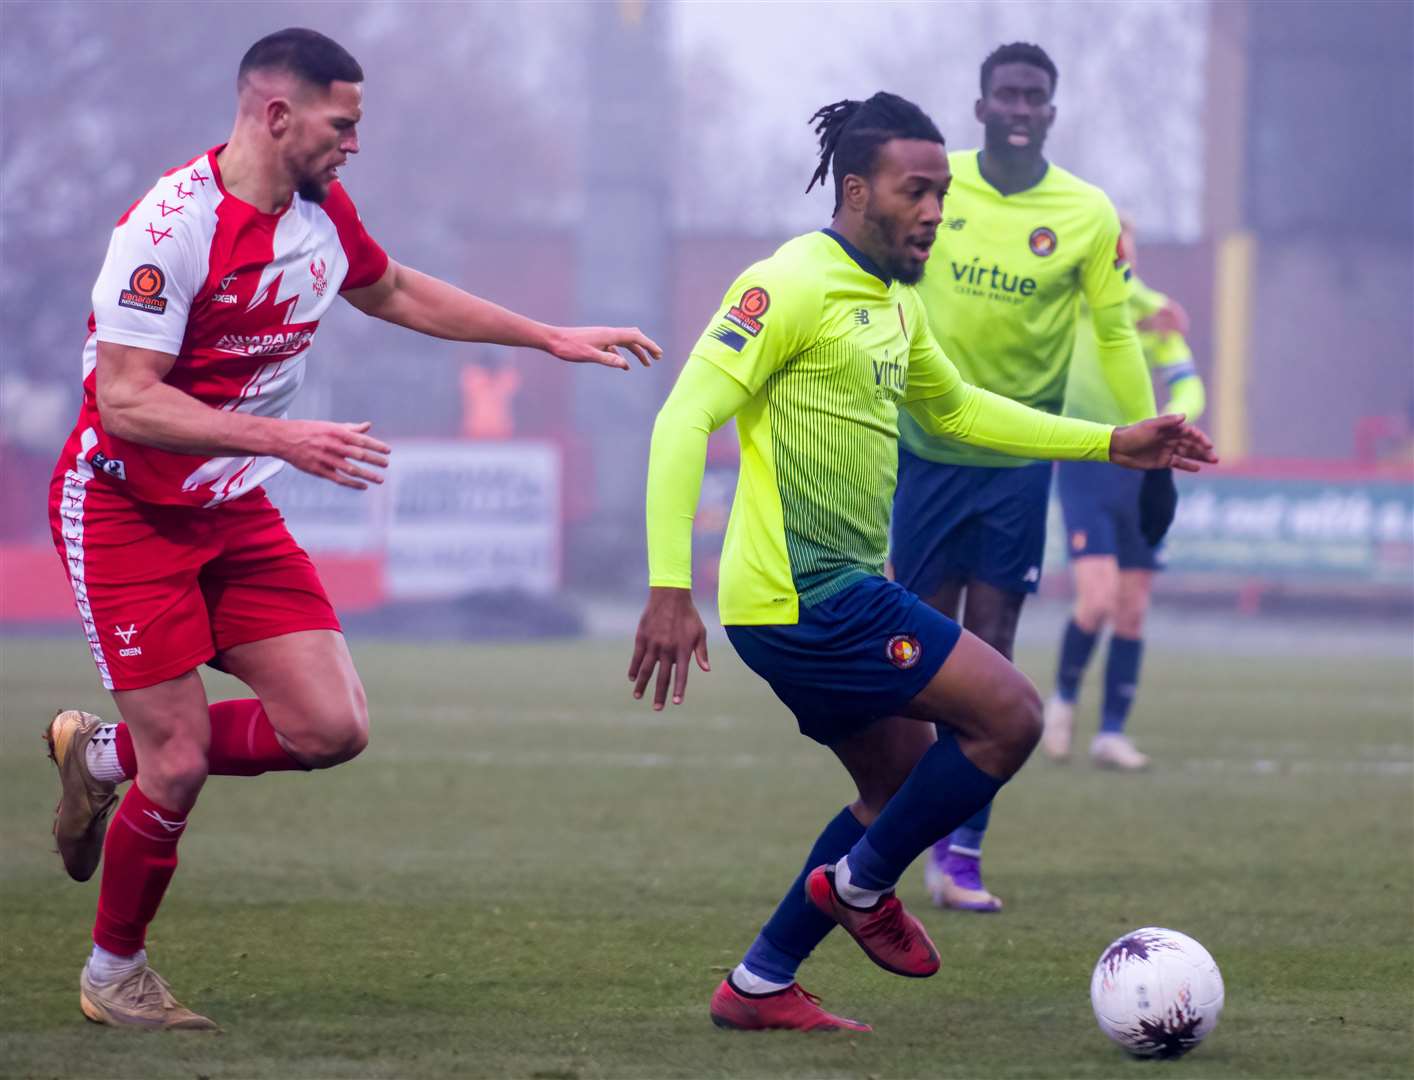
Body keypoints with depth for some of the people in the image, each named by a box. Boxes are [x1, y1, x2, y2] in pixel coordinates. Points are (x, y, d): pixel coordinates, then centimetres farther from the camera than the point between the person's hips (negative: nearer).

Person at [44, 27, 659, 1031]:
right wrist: (281, 438, -33)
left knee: (332, 729, -6)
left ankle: (108, 752, 17)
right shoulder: (171, 225, -23)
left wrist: (553, 338, 22)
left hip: (238, 511, 7)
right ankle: (113, 974, 16)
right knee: (179, 768, -9)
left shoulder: (324, 213, 2)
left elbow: (396, 292, 23)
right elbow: (126, 399, -27)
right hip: (126, 509, -7)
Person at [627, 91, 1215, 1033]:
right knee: (1010, 716, -9)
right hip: (805, 597, -10)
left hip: (842, 595, 10)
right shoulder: (793, 285, -15)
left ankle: (759, 986, 20)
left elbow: (954, 408, 32)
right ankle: (860, 884, 7)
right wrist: (670, 589, -28)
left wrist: (1113, 444, 27)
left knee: (906, 789, 17)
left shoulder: (897, 303, 14)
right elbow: (687, 418, -20)